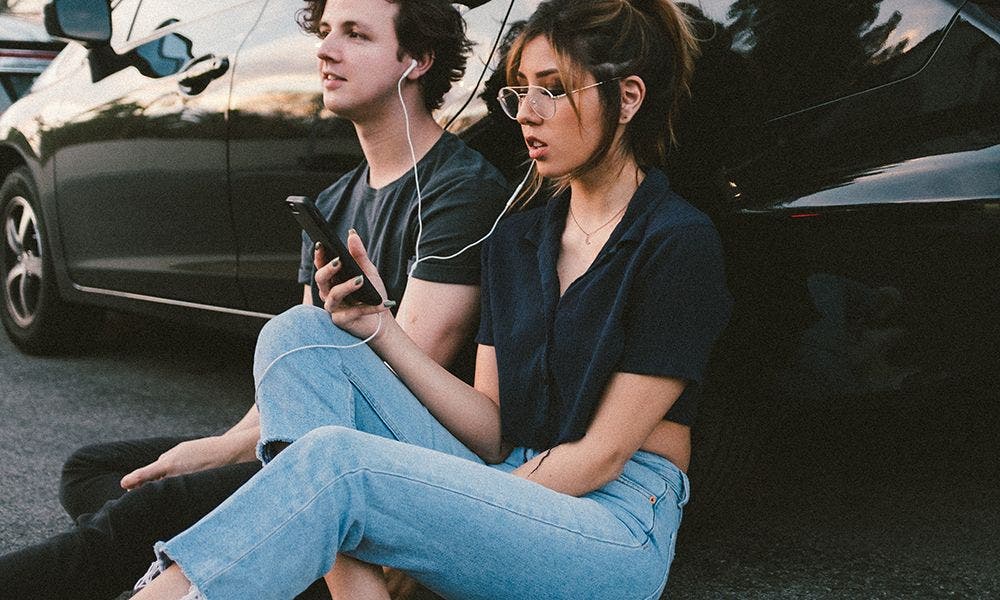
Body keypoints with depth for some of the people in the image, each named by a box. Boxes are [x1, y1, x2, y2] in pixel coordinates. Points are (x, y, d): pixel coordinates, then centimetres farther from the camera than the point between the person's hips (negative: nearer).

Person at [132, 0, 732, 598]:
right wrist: (382, 329, -6)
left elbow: (602, 455, -10)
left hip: (616, 527, -7)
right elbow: (493, 432, 7)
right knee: (298, 334, -9)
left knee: (336, 464, -31)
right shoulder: (515, 237, 15)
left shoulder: (679, 242, -7)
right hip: (508, 483, 7)